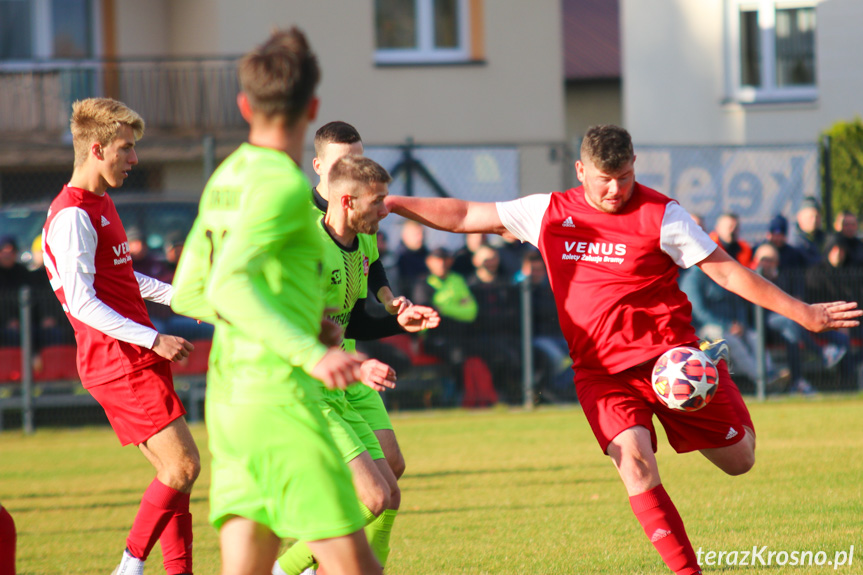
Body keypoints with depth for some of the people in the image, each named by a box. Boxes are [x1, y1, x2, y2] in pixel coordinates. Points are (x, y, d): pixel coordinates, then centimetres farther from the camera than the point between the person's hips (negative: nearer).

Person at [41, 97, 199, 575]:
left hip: (136, 360, 10)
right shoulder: (72, 216, -15)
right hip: (118, 362, -10)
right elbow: (81, 302, -21)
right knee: (183, 465, -12)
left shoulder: (101, 204, 16)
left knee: (174, 472, 7)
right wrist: (153, 340, -24)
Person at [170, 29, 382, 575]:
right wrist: (311, 354, -32)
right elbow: (229, 285, -24)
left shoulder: (227, 177, 14)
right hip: (276, 394, -9)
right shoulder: (282, 183, -12)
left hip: (229, 397, 9)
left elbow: (187, 293, 22)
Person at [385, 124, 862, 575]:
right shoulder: (550, 213, 3)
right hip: (600, 368, 1)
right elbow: (464, 216, 11)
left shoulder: (661, 215, -6)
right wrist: (392, 204, 5)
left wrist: (802, 313, -4)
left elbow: (726, 270, -3)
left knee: (739, 461, 2)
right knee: (634, 463, -21)